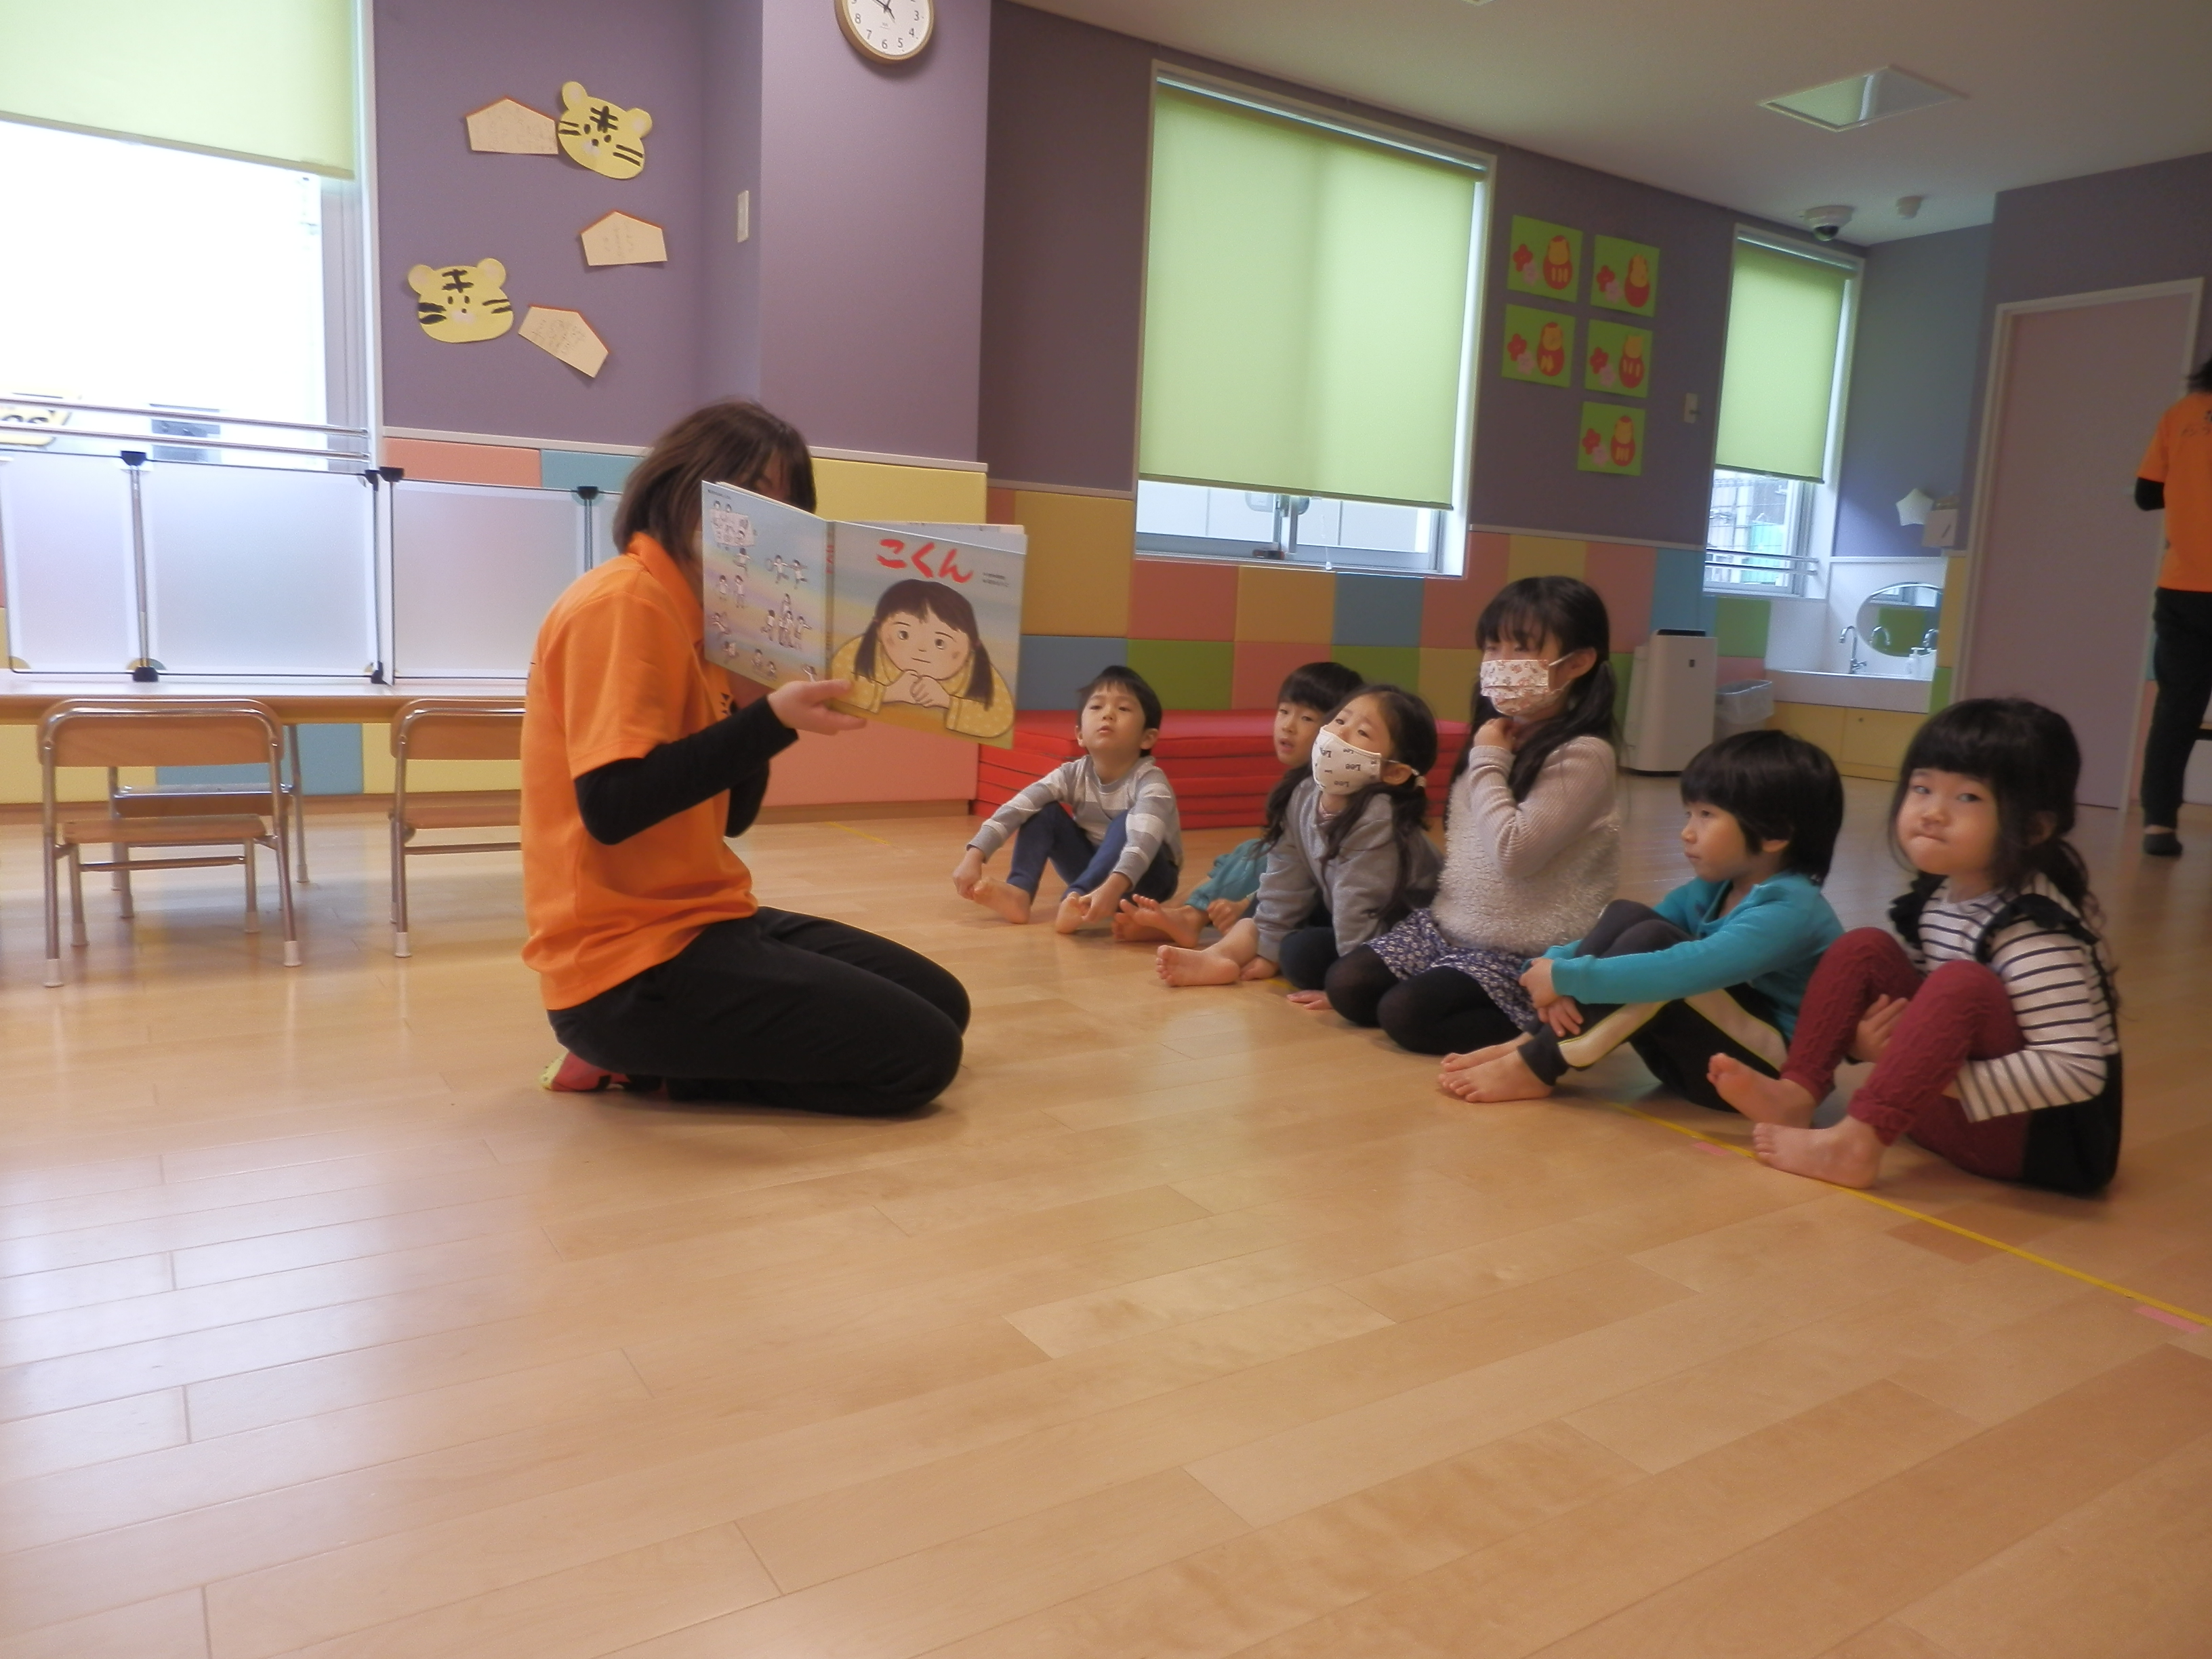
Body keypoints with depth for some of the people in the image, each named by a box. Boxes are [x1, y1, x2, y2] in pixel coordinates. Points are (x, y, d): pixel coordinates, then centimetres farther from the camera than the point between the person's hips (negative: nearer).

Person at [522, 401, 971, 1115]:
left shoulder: (701, 617, 15)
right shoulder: (624, 602, -14)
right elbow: (611, 808, -24)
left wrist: (770, 704, 0)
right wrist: (771, 721, -27)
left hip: (699, 919, 10)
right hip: (634, 962, -10)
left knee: (941, 1004, 13)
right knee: (920, 1053, -11)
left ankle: (642, 1056, 9)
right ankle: (639, 1057, -1)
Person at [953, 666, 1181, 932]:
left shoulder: (1151, 782, -26)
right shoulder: (1073, 775, -13)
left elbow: (1144, 839, -45)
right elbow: (1016, 808, -24)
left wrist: (1113, 887, -63)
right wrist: (973, 856, -39)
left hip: (1145, 876, -4)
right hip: (1095, 871, 4)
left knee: (1126, 823, -32)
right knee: (1044, 812, -14)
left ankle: (1075, 899, -45)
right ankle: (1018, 892, -33)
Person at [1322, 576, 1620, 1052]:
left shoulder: (1583, 755, -17)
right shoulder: (1497, 737, 8)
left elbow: (1515, 853, -27)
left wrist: (1487, 762, -17)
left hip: (1524, 953, -8)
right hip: (1451, 923, 8)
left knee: (1404, 1014, -21)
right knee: (1346, 985, -6)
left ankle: (1539, 1025, -3)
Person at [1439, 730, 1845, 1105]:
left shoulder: (1790, 911, -22)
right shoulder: (1712, 890, 4)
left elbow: (1684, 972, -36)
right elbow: (1626, 931, 3)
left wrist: (1567, 978, -34)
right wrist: (1559, 962, -18)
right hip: (1692, 1060, 8)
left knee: (1652, 940, -28)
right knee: (1625, 915, -8)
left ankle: (1536, 1066, -23)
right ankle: (1536, 1042, -17)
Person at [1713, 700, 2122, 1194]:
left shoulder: (2035, 932, -23)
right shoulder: (1934, 899, 1)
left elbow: (2079, 1070, -28)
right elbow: (1913, 1006, 11)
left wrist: (1946, 1080, -28)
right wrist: (1864, 1040, -10)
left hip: (2050, 1137, -8)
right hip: (1950, 1107, 8)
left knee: (1962, 984, -31)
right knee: (1865, 948, -3)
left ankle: (1854, 1143, -29)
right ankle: (1795, 1094, -12)